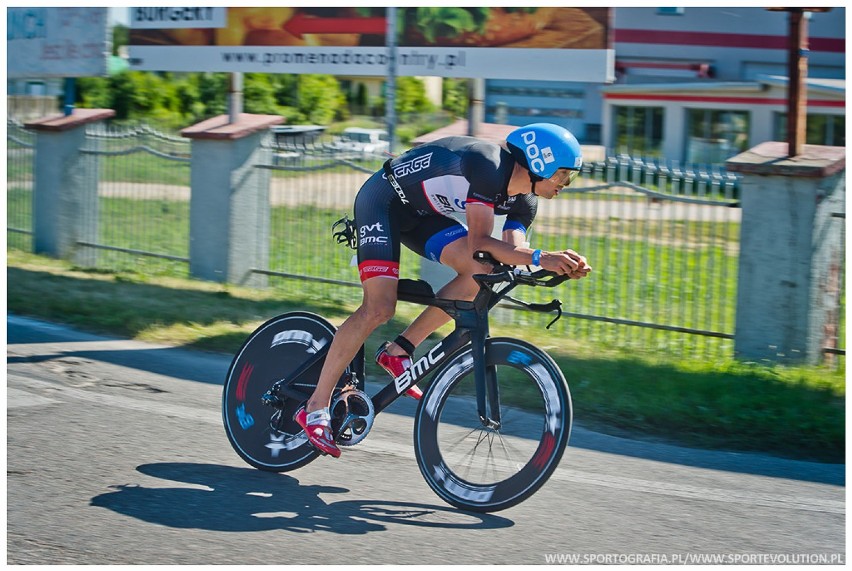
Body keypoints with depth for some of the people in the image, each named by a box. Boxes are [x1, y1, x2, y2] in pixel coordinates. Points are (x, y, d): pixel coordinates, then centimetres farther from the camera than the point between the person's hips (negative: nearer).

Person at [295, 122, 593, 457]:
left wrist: (561, 264, -26)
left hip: (420, 213, 9)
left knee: (481, 271, -14)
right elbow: (479, 243, -34)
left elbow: (514, 252, -11)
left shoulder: (524, 201, -2)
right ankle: (315, 409, -12)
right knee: (380, 308, -19)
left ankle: (398, 351, -4)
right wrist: (540, 258, -41)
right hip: (383, 200, -8)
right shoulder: (489, 165, -29)